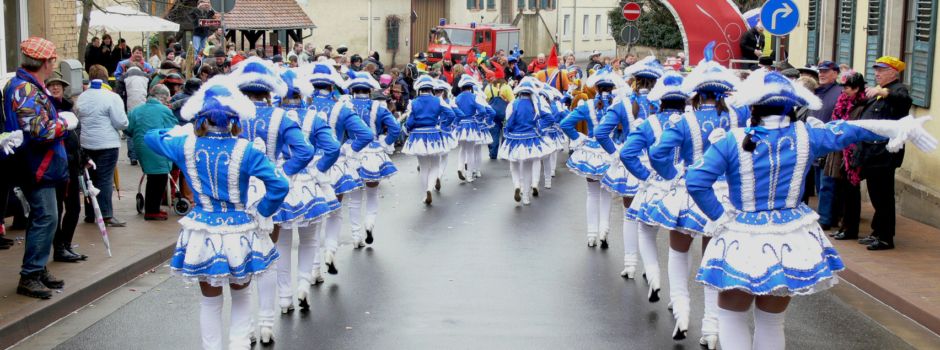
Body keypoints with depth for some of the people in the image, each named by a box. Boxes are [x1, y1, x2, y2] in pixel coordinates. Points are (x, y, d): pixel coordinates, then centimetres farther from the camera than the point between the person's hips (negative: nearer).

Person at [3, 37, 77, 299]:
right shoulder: (25, 90, -19)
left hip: (39, 166, 11)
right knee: (46, 218, -8)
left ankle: (38, 270, 26)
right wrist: (65, 123, -13)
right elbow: (40, 131, -27)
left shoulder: (30, 87, 14)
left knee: (42, 217, 17)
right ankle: (30, 277, -3)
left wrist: (59, 119, 11)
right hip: (37, 166, -11)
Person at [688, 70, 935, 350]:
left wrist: (719, 216, -10)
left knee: (732, 318, 15)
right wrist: (900, 126, 25)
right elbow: (848, 130, 10)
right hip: (790, 243, 3)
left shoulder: (732, 142, -14)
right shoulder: (805, 137, -4)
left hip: (743, 242, -3)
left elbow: (696, 181, -22)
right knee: (771, 322, 19)